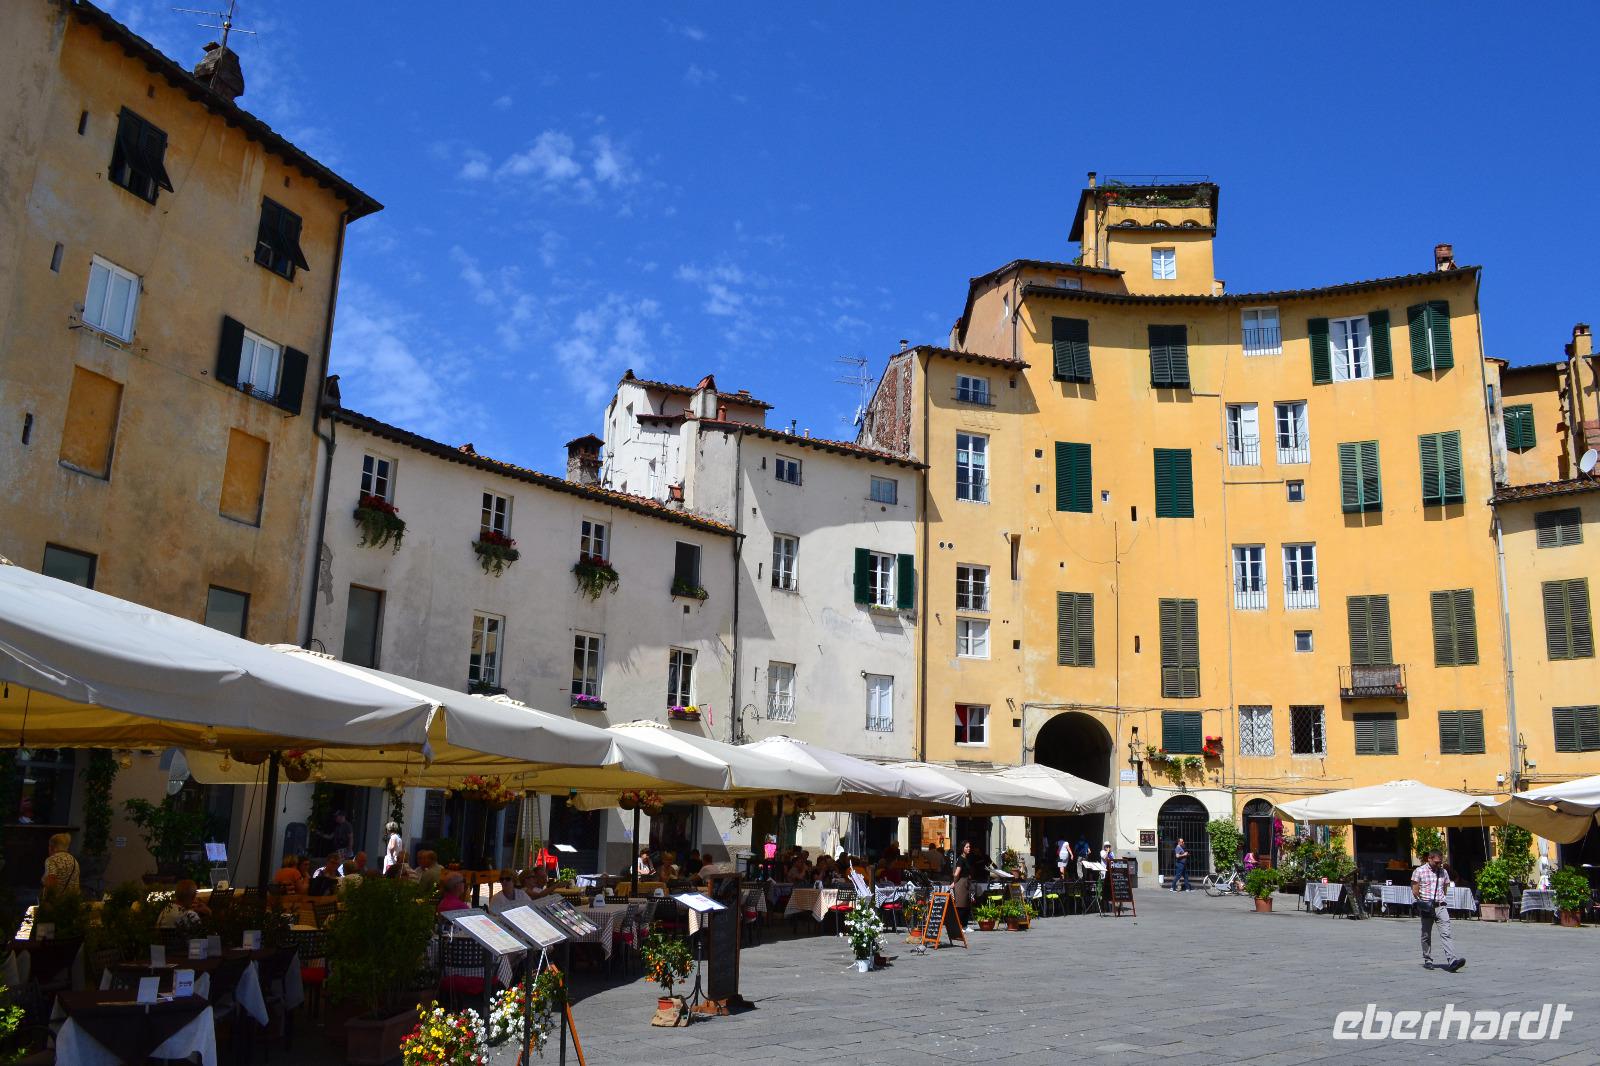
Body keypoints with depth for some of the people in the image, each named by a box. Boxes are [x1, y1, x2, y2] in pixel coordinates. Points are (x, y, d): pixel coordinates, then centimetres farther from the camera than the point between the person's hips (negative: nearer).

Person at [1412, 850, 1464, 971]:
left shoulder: (1444, 872, 12)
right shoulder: (1420, 871, 0)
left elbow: (1445, 889, 22)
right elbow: (1415, 890, 0)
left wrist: (1442, 900, 11)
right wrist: (1422, 902, -6)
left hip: (1441, 907, 2)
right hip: (1426, 907, -2)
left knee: (1446, 933, -13)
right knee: (1426, 935, 7)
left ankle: (1452, 960, -23)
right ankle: (1427, 960, 18)